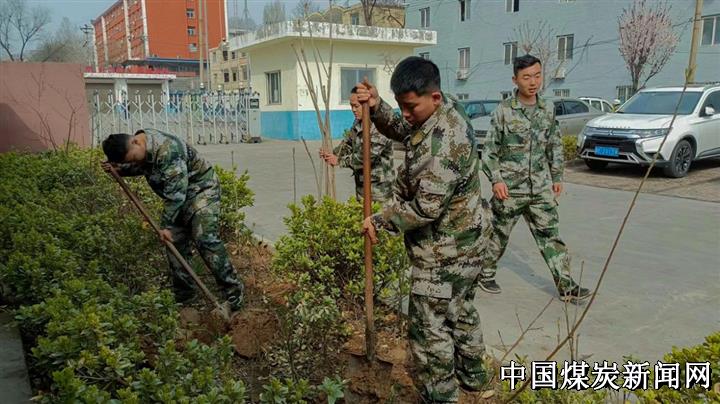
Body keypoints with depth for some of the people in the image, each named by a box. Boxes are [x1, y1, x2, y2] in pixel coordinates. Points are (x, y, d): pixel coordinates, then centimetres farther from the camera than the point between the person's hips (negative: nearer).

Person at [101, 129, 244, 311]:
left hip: (201, 189, -9)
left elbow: (176, 192, -31)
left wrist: (166, 224, -25)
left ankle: (233, 290, -8)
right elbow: (143, 167, 22)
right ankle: (184, 294, 18)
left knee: (205, 239, -18)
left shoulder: (166, 149, -32)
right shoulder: (142, 148, -3)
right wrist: (120, 169, 3)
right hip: (178, 197, 9)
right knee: (174, 242, 5)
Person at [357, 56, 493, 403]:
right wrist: (377, 108, -4)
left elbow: (425, 208, -29)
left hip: (445, 248, -10)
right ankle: (471, 375, 44)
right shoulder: (444, 109, 0)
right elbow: (401, 131, 15)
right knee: (460, 309, 25)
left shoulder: (444, 142, -31)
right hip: (462, 238, 11)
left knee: (430, 328, 2)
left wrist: (380, 221, -15)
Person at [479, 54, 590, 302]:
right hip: (509, 189, -3)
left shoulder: (548, 109, 6)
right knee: (499, 234, 10)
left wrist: (557, 177, 11)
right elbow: (489, 150, -6)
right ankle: (486, 274, 29)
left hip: (541, 189, 4)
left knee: (550, 236, 3)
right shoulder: (503, 111, -8)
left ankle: (566, 286, 9)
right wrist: (496, 180, -14)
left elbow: (555, 146, 14)